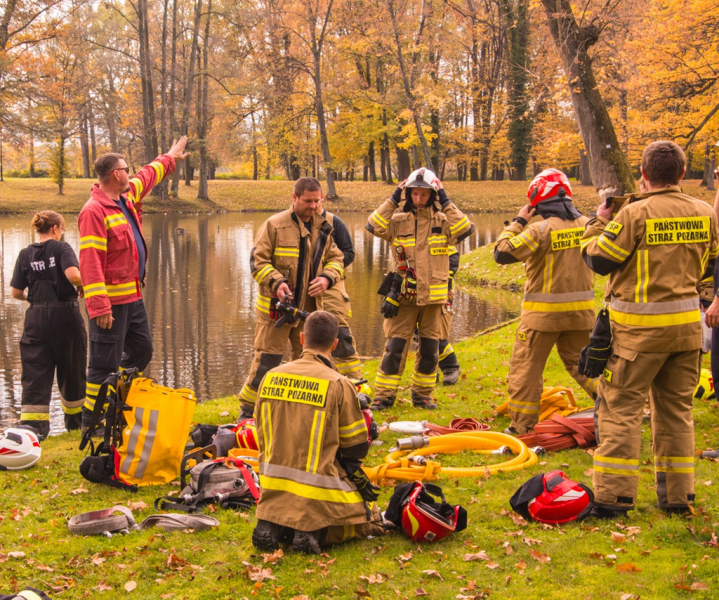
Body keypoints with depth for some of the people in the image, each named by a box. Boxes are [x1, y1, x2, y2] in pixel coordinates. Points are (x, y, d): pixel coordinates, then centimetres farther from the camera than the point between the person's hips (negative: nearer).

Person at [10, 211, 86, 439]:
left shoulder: (26, 254, 5)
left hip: (36, 318, 3)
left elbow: (16, 292, 2)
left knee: (35, 372, 2)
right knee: (71, 369, 13)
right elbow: (73, 274, -23)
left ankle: (33, 425, -10)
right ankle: (75, 421, 28)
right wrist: (81, 285, -2)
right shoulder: (61, 248, -5)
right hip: (65, 315, -2)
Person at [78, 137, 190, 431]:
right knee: (105, 364, -4)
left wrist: (169, 159, 48)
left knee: (142, 351, 18)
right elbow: (90, 262, -23)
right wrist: (99, 306, -27)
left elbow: (149, 175, 34)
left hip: (133, 296, 10)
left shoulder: (127, 196, 11)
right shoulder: (94, 211, -17)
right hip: (112, 302, -10)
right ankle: (91, 423, 5)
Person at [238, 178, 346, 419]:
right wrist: (276, 282, -22)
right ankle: (248, 408, 9)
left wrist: (327, 277, -5)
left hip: (310, 308, 5)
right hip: (276, 307, -5)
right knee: (266, 360, -3)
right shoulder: (274, 225, -7)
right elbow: (257, 261, -7)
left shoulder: (323, 227, 9)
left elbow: (336, 258, 16)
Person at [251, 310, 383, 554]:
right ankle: (315, 531, -9)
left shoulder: (271, 377, 0)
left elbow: (262, 435, 9)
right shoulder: (338, 385, -14)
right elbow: (355, 447, -6)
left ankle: (273, 525, 3)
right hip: (318, 492, -5)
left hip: (275, 489, 6)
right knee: (371, 521, 16)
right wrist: (359, 480, 12)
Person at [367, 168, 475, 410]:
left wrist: (445, 202, -13)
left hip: (433, 297, 2)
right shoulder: (398, 220, 3)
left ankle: (422, 394, 24)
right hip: (403, 296, -1)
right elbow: (374, 226, -13)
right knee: (394, 347, -3)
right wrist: (393, 200, -12)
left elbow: (465, 229, -14)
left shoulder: (443, 221, 4)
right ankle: (383, 395, 5)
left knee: (429, 350, 9)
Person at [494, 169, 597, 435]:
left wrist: (518, 221, -5)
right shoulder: (585, 225, 0)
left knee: (526, 368, 5)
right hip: (581, 311, 5)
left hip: (544, 312, -5)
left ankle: (521, 427, 8)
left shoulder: (541, 229, -16)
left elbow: (503, 253, -14)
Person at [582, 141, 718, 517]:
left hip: (639, 329, -5)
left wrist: (598, 223, 7)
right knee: (676, 408, 15)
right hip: (687, 323, 5)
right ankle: (677, 495, 21)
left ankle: (613, 496, 0)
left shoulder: (635, 214, -15)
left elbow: (599, 260, -8)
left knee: (620, 406, 1)